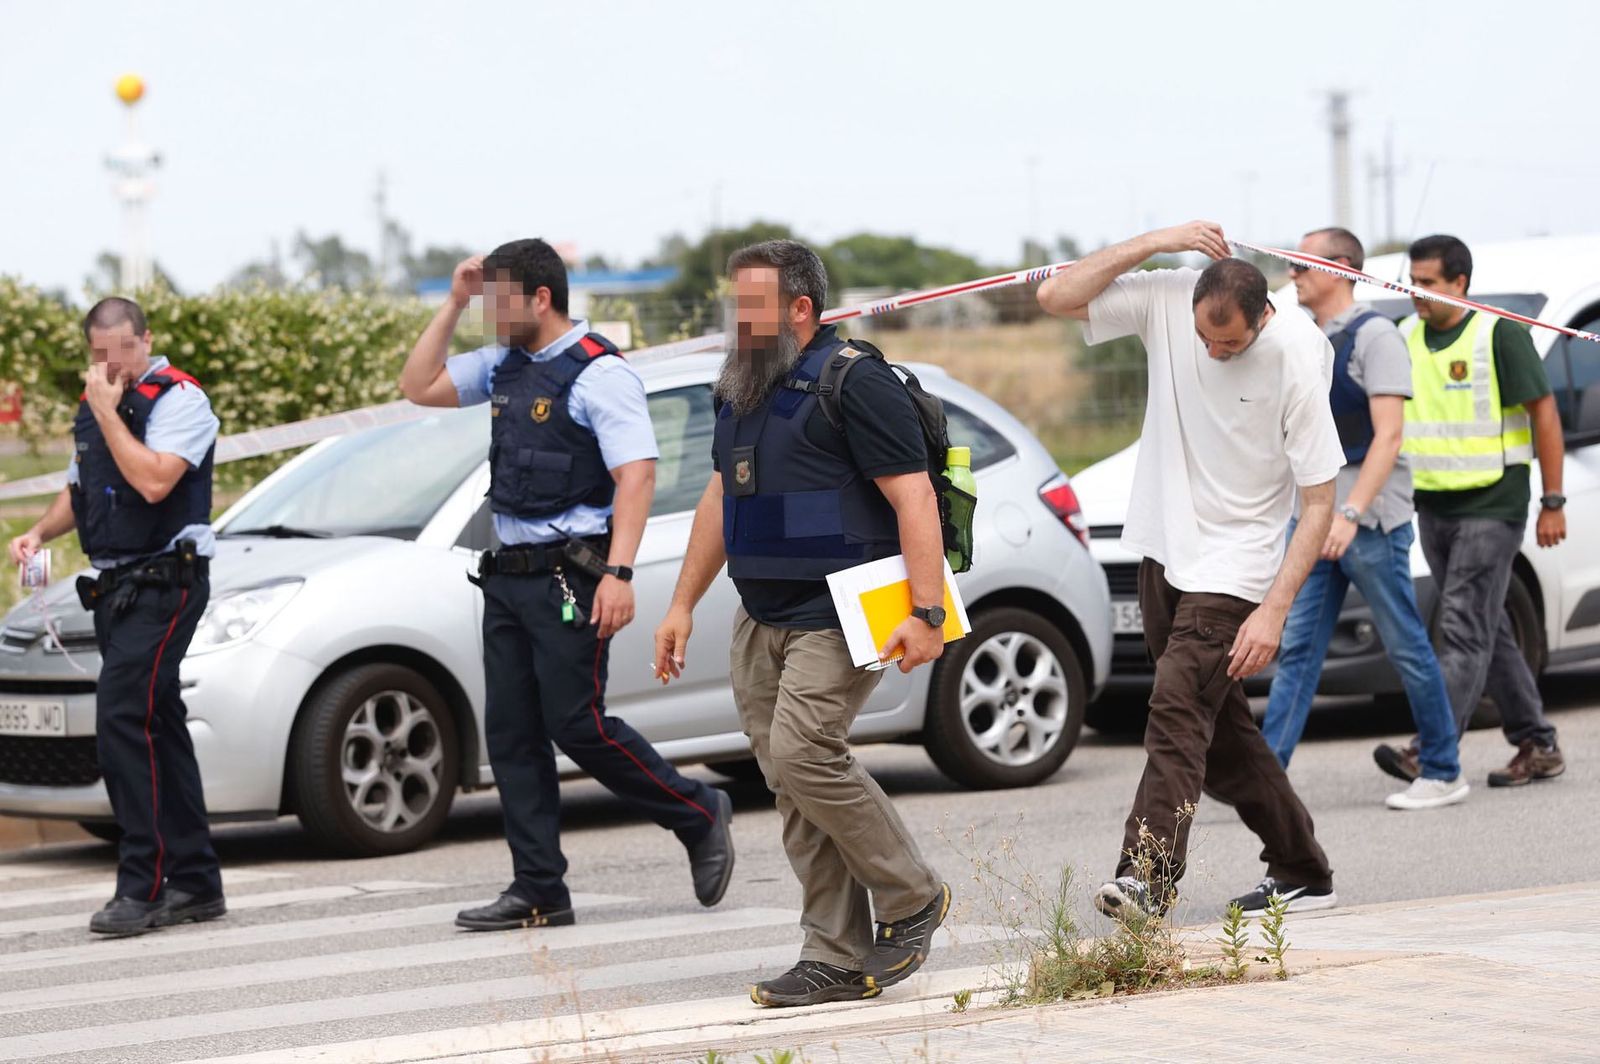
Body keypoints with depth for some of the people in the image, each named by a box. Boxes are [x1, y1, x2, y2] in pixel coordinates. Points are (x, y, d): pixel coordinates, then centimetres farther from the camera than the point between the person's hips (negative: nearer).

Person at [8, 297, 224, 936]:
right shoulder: (93, 404, 15)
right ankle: (195, 883, 16)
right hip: (114, 584, 9)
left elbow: (153, 481, -24)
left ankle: (142, 888, -18)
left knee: (124, 719, -18)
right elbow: (79, 489, 28)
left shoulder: (178, 398, -10)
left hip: (165, 581, -9)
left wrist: (108, 414, -16)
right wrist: (40, 532, 10)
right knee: (157, 727, 10)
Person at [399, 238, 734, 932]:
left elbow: (637, 474, -17)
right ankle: (538, 892, 9)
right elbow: (419, 387, 21)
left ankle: (699, 816, 10)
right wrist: (454, 303, 11)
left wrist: (618, 573, -26)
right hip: (509, 574, 8)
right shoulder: (505, 367, 14)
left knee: (577, 725, -9)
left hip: (571, 576, -8)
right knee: (511, 735, 5)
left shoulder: (600, 373, -11)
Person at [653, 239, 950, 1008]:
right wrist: (683, 605, 22)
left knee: (804, 752, -20)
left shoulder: (854, 383, -10)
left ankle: (911, 901, -3)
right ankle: (838, 959, 7)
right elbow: (720, 498, 25)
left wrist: (926, 612, -21)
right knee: (792, 790, 4)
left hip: (839, 616, -8)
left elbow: (914, 498, -14)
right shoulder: (740, 388, 16)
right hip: (761, 620, 8)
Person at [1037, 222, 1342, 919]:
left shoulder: (1297, 359, -19)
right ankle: (1301, 874, 24)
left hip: (1234, 564, -6)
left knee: (1179, 708, -22)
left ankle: (1148, 878, -30)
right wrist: (1155, 243, -17)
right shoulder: (1166, 301, -8)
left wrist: (1275, 608, -23)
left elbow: (1319, 502, -16)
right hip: (1162, 549, 6)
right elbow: (1056, 297, -10)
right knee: (1219, 728, 12)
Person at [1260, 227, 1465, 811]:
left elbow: (1387, 437, -17)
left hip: (1370, 520, -8)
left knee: (1407, 647, 0)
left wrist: (1350, 514, -25)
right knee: (1296, 649, 1)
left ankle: (1443, 773, 10)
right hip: (1312, 519, 8)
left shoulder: (1375, 336, -10)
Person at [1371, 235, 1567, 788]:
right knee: (1489, 633, 10)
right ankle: (1538, 746, 18)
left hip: (1491, 508, -7)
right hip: (1432, 508, 7)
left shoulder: (1500, 335, -9)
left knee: (1464, 629, -12)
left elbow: (1544, 413, -8)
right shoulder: (1405, 338, 9)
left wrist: (1553, 503, -10)